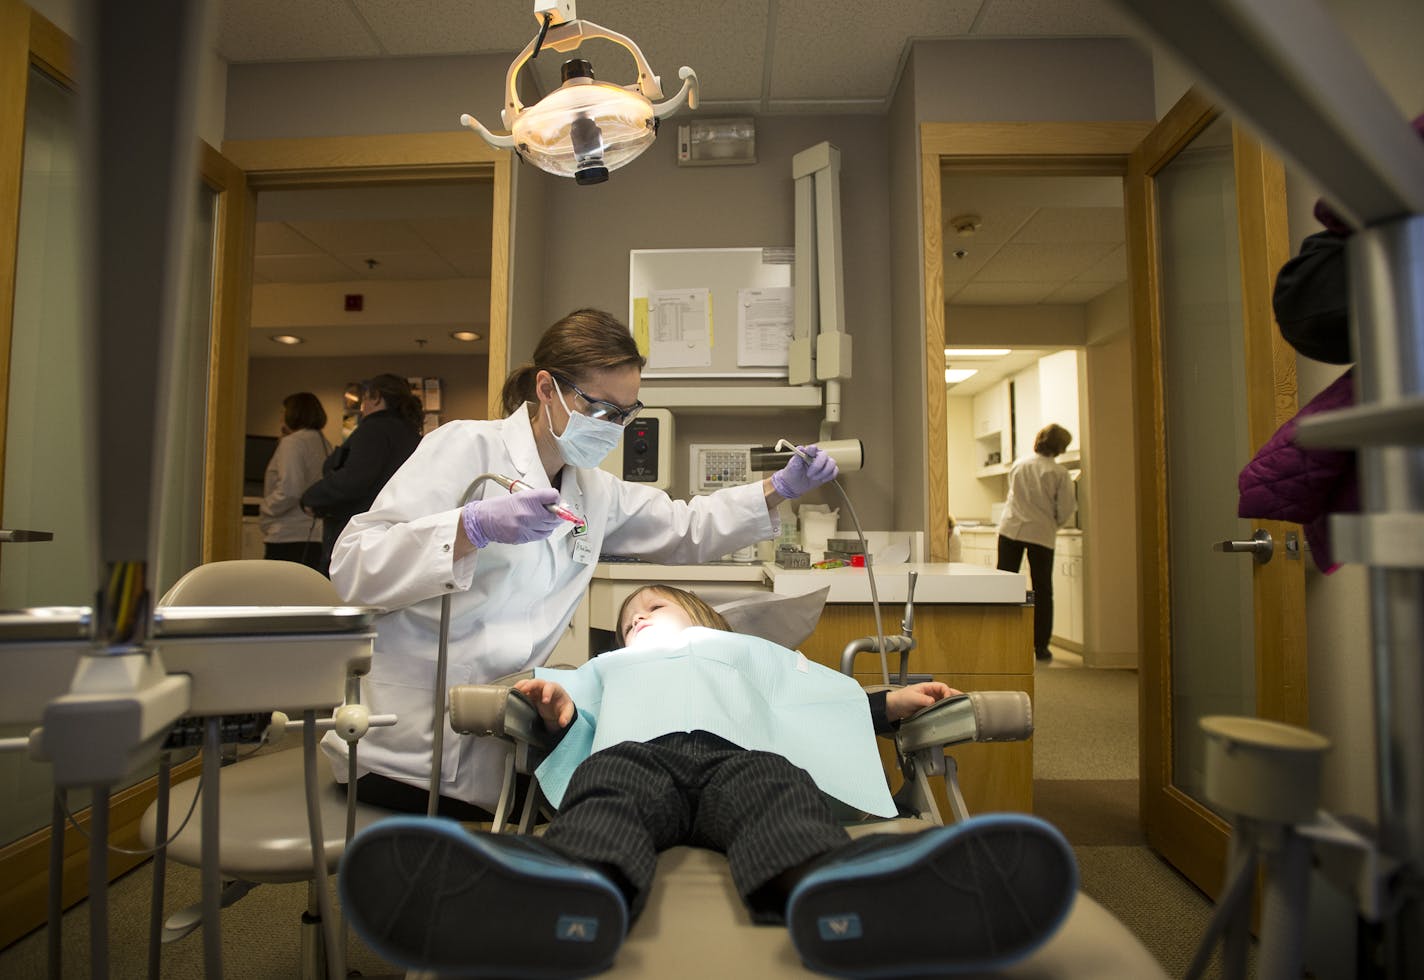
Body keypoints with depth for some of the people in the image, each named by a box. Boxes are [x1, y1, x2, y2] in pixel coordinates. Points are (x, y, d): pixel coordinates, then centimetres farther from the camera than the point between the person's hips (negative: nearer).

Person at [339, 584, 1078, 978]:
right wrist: (559, 711, 4)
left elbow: (825, 693, 29)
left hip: (739, 754, 0)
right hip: (634, 754, 0)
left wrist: (888, 703, 13)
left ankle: (848, 891, -62)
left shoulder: (749, 649, 40)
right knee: (605, 798, -33)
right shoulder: (609, 665, 43)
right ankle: (565, 892, -63)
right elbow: (579, 727, 26)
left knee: (778, 795, -33)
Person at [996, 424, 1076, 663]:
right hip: (1041, 533, -3)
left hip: (1010, 528, 3)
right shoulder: (1059, 472, -5)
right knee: (1042, 591, 7)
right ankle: (1040, 647, 11)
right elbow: (1065, 510, -3)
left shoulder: (1017, 465, 7)